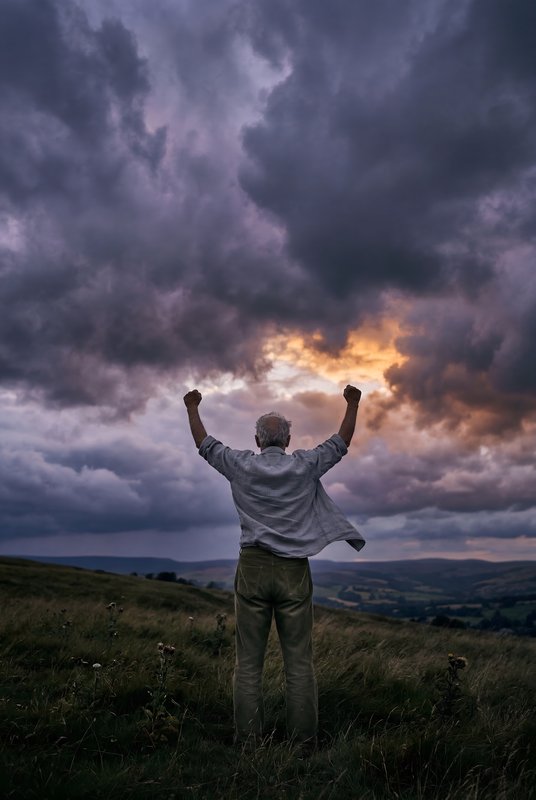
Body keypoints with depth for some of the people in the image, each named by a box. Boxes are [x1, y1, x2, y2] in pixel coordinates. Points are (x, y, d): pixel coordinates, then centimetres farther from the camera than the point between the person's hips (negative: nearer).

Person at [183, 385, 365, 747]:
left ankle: (248, 740, 9)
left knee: (249, 661, 5)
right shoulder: (304, 466, 0)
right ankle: (304, 741, 10)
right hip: (293, 570, 0)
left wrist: (192, 408, 29)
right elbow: (341, 443, 13)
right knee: (299, 661, 5)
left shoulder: (242, 466, 1)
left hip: (252, 567, 0)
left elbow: (205, 443, 15)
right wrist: (352, 403, 24)